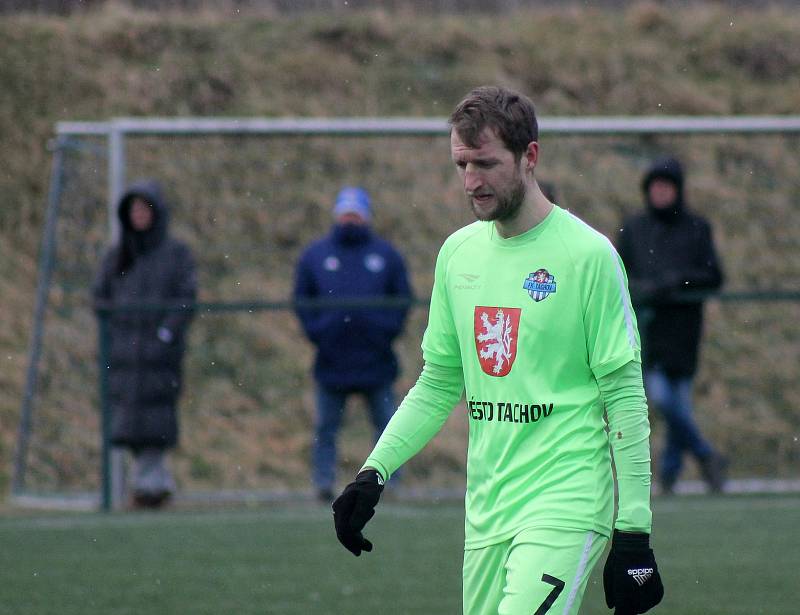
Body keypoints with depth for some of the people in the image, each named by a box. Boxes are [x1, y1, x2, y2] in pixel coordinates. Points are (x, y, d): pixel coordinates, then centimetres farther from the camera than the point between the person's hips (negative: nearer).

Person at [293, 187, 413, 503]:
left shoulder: (386, 255, 8)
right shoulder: (315, 255, 9)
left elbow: (403, 297, 10)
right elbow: (302, 299, 10)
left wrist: (387, 332, -3)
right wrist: (316, 333, -2)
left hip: (375, 357, 0)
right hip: (331, 360, 0)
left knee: (387, 424, 1)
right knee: (326, 427, 0)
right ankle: (323, 483, 2)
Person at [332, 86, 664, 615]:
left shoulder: (588, 254, -7)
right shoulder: (458, 253, 11)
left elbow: (625, 396, -7)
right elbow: (439, 383, 20)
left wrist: (634, 533, -9)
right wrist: (375, 472, 8)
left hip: (565, 506, -6)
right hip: (486, 510, 6)